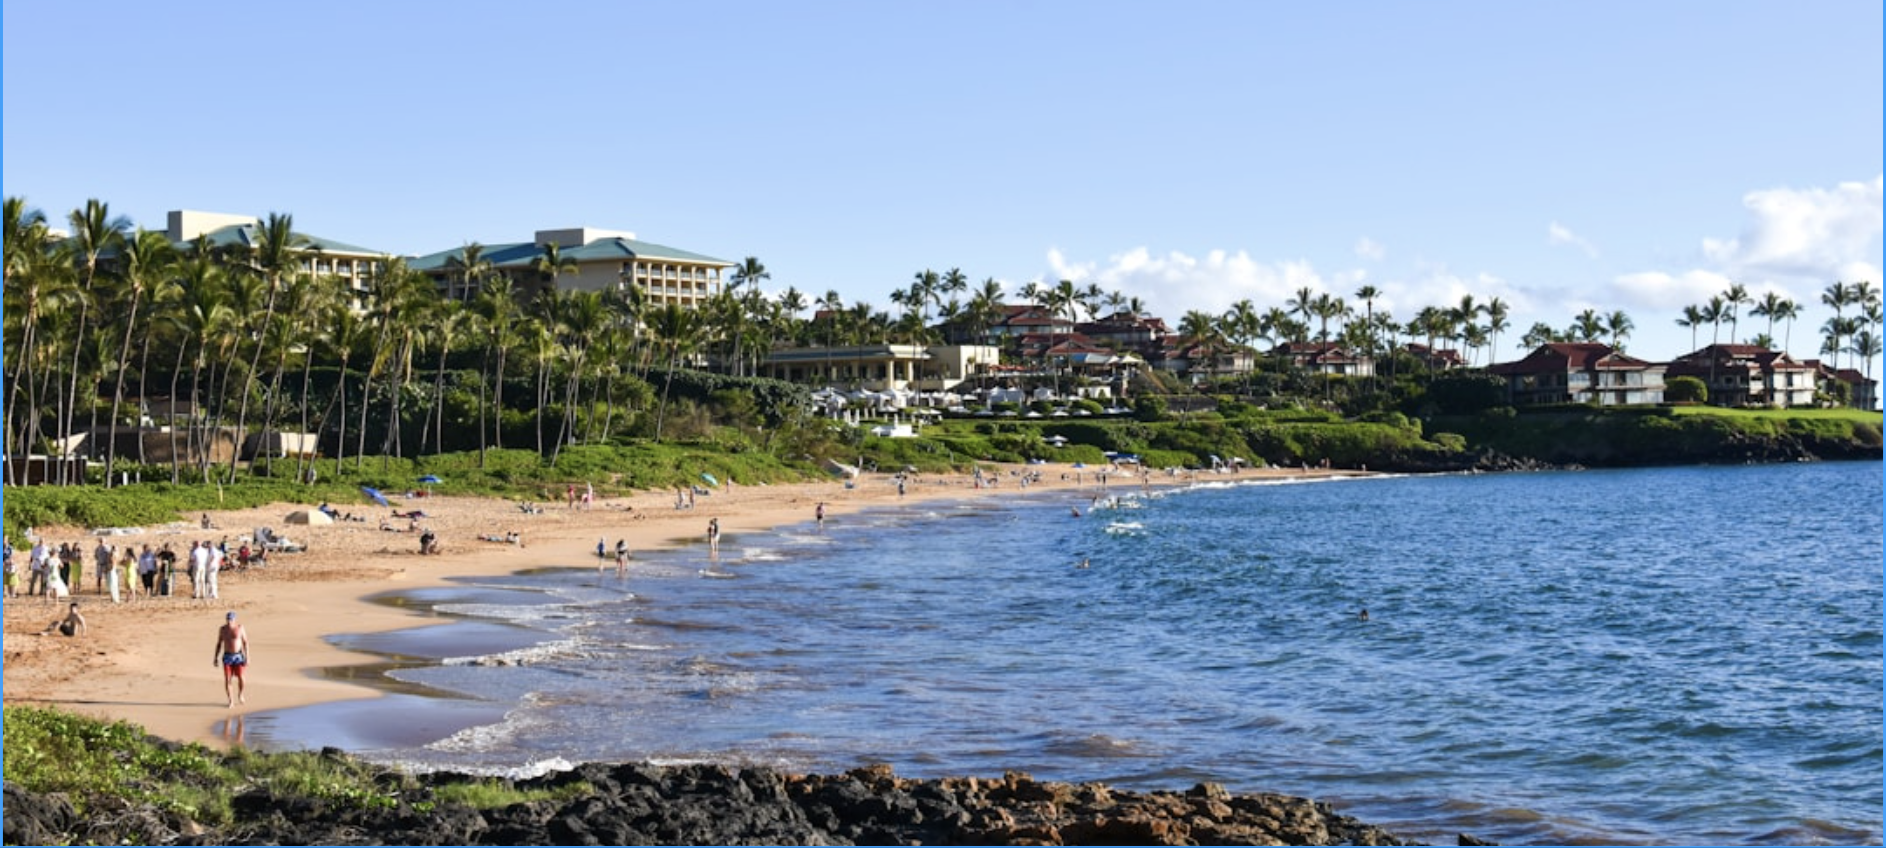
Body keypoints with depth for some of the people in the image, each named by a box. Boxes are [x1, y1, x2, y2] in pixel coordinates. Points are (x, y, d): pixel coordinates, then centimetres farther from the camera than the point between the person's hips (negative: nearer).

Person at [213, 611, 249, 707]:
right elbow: (219, 643, 9)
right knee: (227, 679, -7)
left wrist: (247, 657, -8)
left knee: (240, 677, -6)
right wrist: (216, 657, 4)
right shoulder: (222, 629, 1)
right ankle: (230, 701, 1)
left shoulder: (240, 628, -6)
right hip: (227, 656, 2)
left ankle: (240, 694, 23)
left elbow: (245, 643, -3)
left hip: (238, 656, -2)